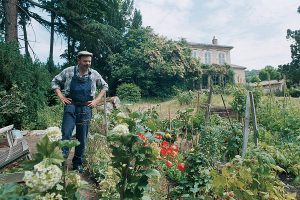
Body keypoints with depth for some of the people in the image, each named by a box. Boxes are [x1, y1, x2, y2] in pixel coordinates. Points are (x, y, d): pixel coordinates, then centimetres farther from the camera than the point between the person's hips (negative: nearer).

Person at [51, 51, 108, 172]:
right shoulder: (69, 71, 1)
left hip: (85, 108, 1)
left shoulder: (94, 74, 4)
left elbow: (105, 86, 15)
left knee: (82, 137, 6)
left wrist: (97, 100, 5)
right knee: (66, 133, -14)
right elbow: (55, 82, 11)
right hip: (70, 106, -1)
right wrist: (61, 97, -1)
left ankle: (78, 163, 20)